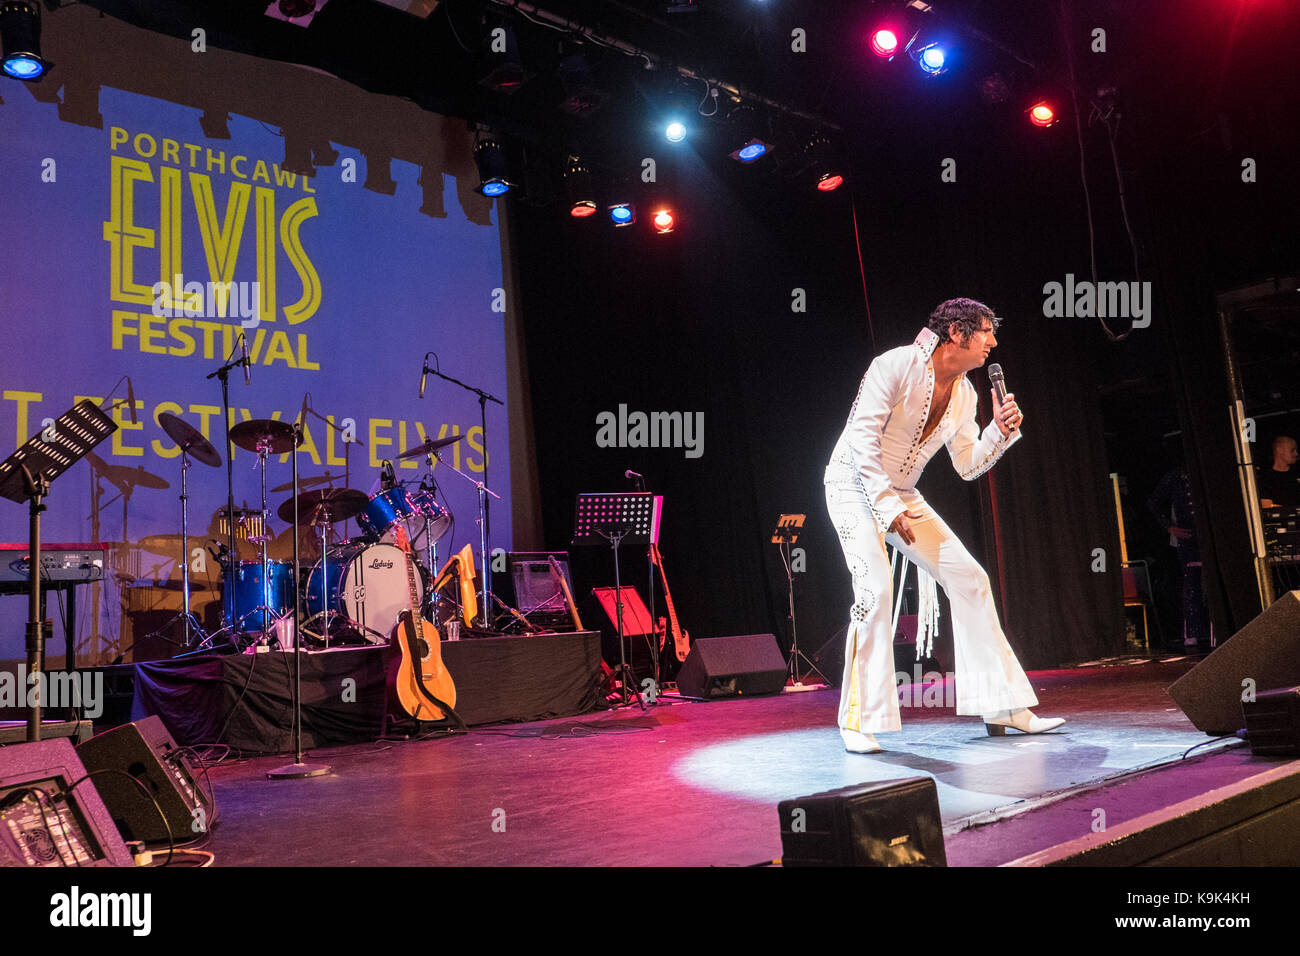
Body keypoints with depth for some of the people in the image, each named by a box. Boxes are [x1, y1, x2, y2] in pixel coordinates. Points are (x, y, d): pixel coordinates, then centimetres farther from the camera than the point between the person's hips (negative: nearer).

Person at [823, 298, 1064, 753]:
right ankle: (858, 721, -12)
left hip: (902, 495, 8)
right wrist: (887, 506, -26)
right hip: (855, 485, -8)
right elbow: (863, 435, -23)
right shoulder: (898, 365, -18)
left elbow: (967, 465, 8)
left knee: (969, 578, 1)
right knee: (876, 588, -25)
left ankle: (1001, 706, 10)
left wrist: (1000, 431, -10)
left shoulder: (964, 393, 4)